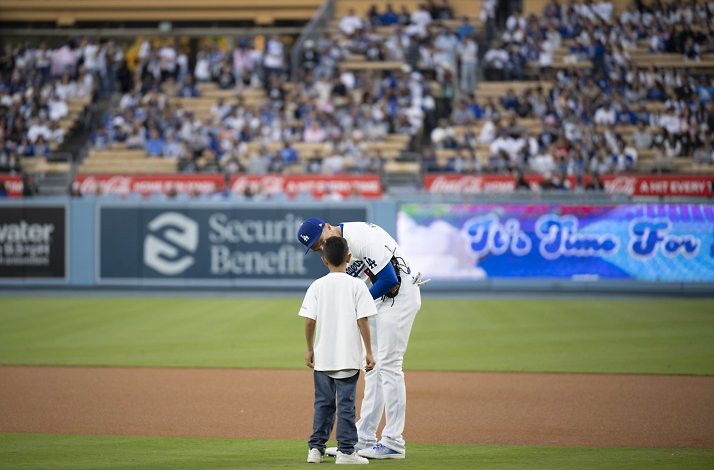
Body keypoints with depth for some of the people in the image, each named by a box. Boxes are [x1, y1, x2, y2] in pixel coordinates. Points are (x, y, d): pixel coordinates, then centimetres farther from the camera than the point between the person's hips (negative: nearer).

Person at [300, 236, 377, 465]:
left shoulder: (317, 286, 0)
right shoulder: (356, 285, -5)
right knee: (346, 403, 1)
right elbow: (363, 321, -9)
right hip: (348, 357, -2)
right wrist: (369, 352, -3)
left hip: (322, 357, 2)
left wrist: (310, 349, 11)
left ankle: (316, 448, 10)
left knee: (323, 403, 12)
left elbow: (309, 321, -2)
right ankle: (346, 451, 0)